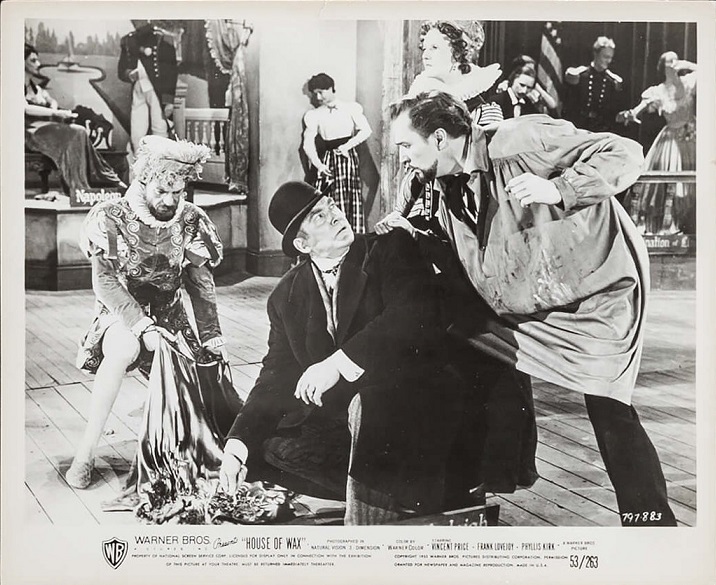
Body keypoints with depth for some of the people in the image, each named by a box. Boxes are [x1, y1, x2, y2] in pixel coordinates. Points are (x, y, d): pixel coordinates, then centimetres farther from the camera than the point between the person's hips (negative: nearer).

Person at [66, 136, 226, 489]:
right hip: (120, 314, -3)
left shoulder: (189, 221, -3)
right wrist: (142, 326, -31)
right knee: (123, 351, -36)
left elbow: (201, 282, -2)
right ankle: (86, 452, -26)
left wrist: (211, 334, -14)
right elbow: (104, 282, -19)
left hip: (169, 315, 3)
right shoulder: (111, 218, -13)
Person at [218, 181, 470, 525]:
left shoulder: (390, 249, -2)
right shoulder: (286, 296, 11)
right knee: (268, 447, -15)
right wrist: (238, 445, -9)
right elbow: (277, 377, 7)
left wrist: (339, 362, -28)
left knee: (368, 402, -35)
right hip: (334, 419, 5)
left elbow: (416, 317, -19)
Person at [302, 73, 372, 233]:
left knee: (352, 199, -5)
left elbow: (365, 130, -3)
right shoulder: (313, 115, 10)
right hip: (327, 159, 1)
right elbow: (308, 143, 0)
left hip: (348, 156, -1)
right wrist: (318, 164, -14)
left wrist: (348, 145, -15)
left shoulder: (351, 107, 6)